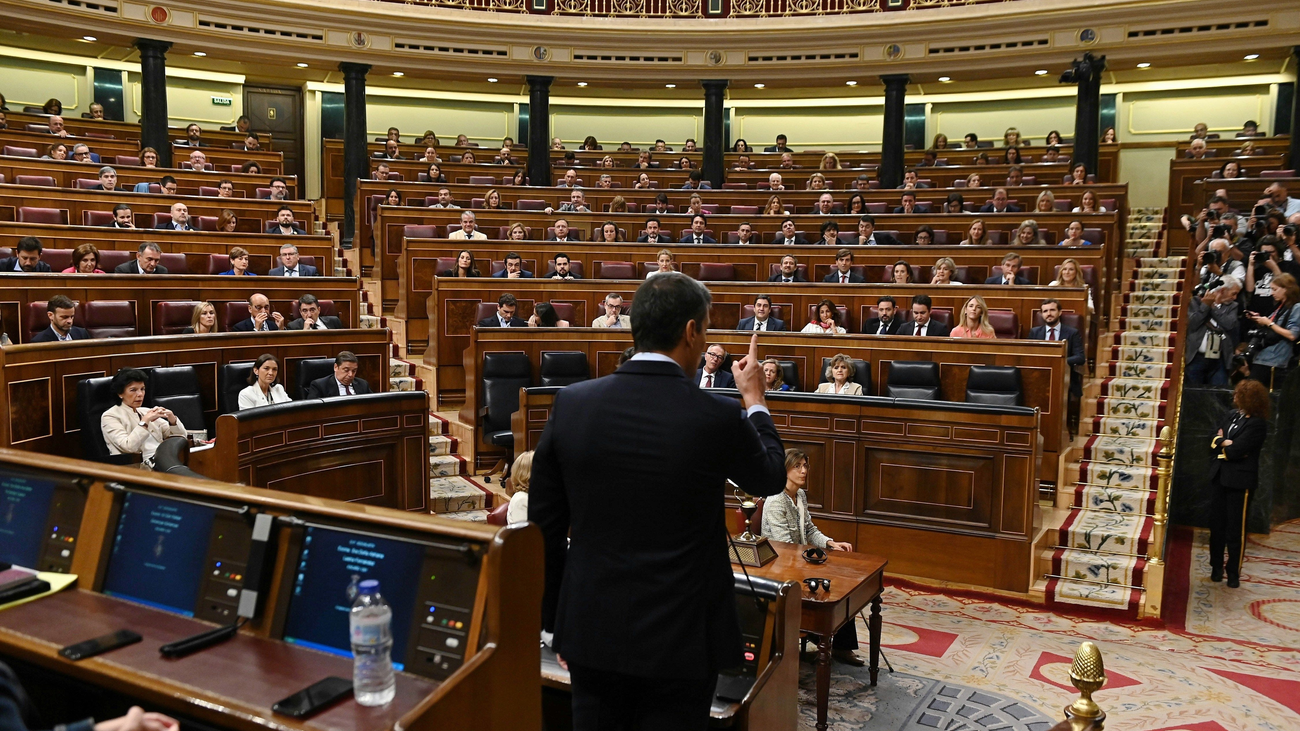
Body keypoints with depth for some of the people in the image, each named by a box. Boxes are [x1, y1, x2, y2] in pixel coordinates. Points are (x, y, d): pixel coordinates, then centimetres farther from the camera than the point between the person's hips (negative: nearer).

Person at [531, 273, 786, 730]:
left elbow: (544, 524, 0)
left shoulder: (572, 403, -7)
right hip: (679, 639, -3)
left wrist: (556, 620, 13)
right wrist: (754, 398, 21)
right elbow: (770, 477, 6)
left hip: (591, 629, 3)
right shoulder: (717, 417, -16)